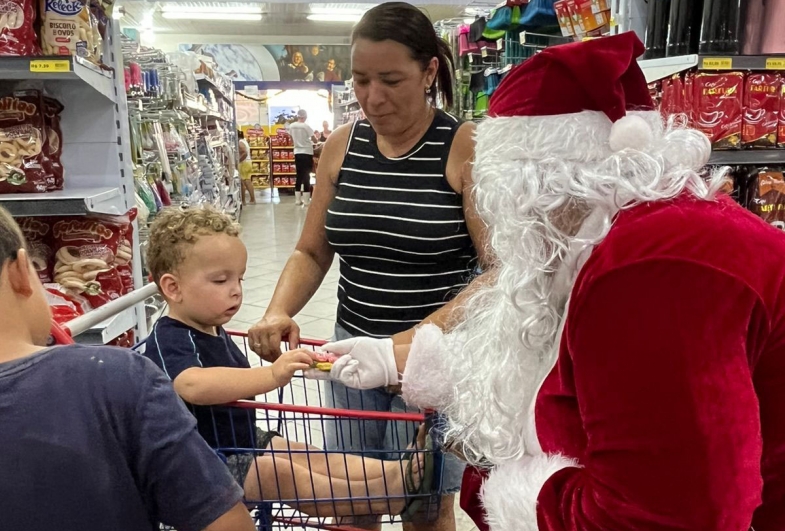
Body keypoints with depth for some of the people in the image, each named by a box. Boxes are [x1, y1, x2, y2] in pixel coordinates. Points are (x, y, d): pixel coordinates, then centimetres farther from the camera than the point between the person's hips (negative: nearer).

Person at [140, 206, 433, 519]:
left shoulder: (211, 331, 8)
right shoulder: (169, 341, -23)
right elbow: (193, 386, -46)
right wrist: (271, 376, -52)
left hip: (244, 443, 9)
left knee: (311, 458, -6)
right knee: (277, 472, -26)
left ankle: (398, 472, -15)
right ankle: (386, 495, -31)